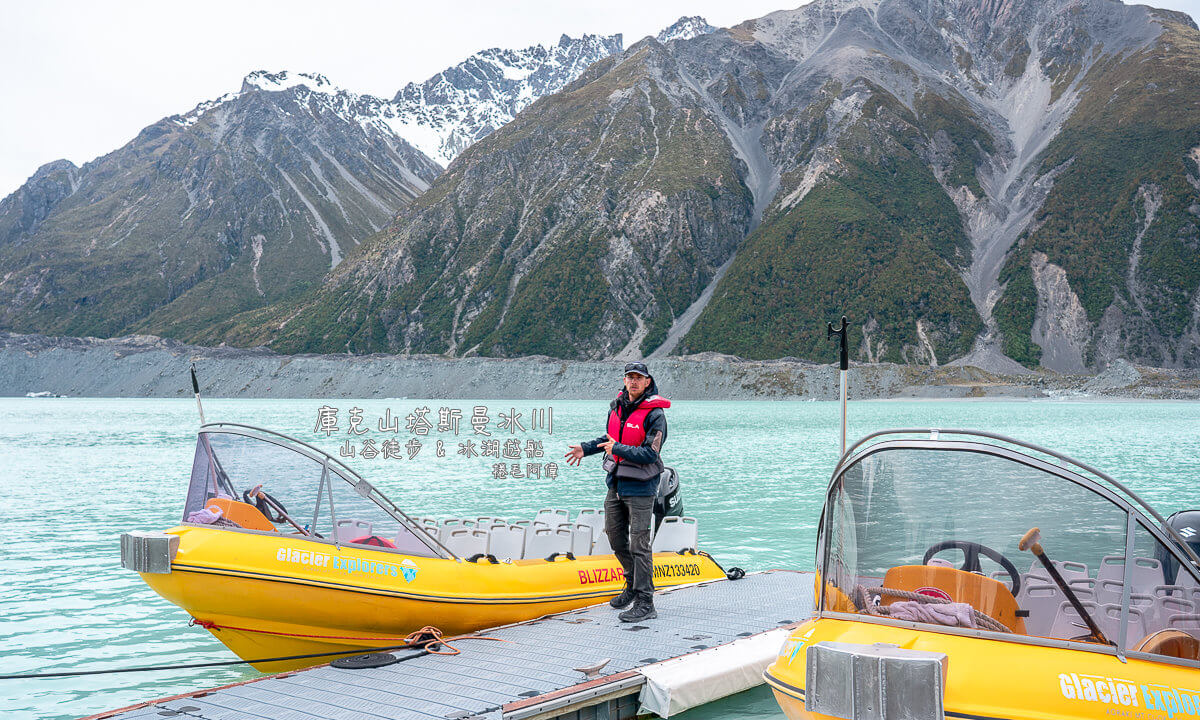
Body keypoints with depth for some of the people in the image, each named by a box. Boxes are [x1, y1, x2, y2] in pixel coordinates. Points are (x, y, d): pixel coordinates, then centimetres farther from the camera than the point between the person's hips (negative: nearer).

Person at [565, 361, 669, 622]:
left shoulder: (655, 414, -14)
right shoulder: (617, 406, 8)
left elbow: (650, 454, -21)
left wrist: (618, 449, -18)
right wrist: (586, 448, 17)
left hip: (640, 487, -8)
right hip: (615, 483, 8)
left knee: (639, 544, -7)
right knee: (615, 537, 17)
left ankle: (645, 604, -2)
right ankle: (634, 584, 37)